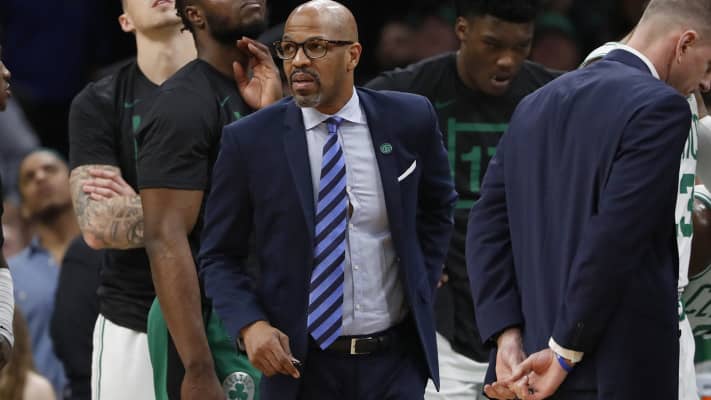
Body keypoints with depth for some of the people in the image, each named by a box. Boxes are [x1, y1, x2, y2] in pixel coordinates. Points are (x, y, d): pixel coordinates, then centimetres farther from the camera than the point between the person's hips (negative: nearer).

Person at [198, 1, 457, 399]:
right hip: (300, 365, -1)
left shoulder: (409, 120, -1)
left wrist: (421, 288, 10)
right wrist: (250, 325, -15)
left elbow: (438, 207, 18)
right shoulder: (250, 140, -5)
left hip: (396, 363, 1)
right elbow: (220, 256, 1)